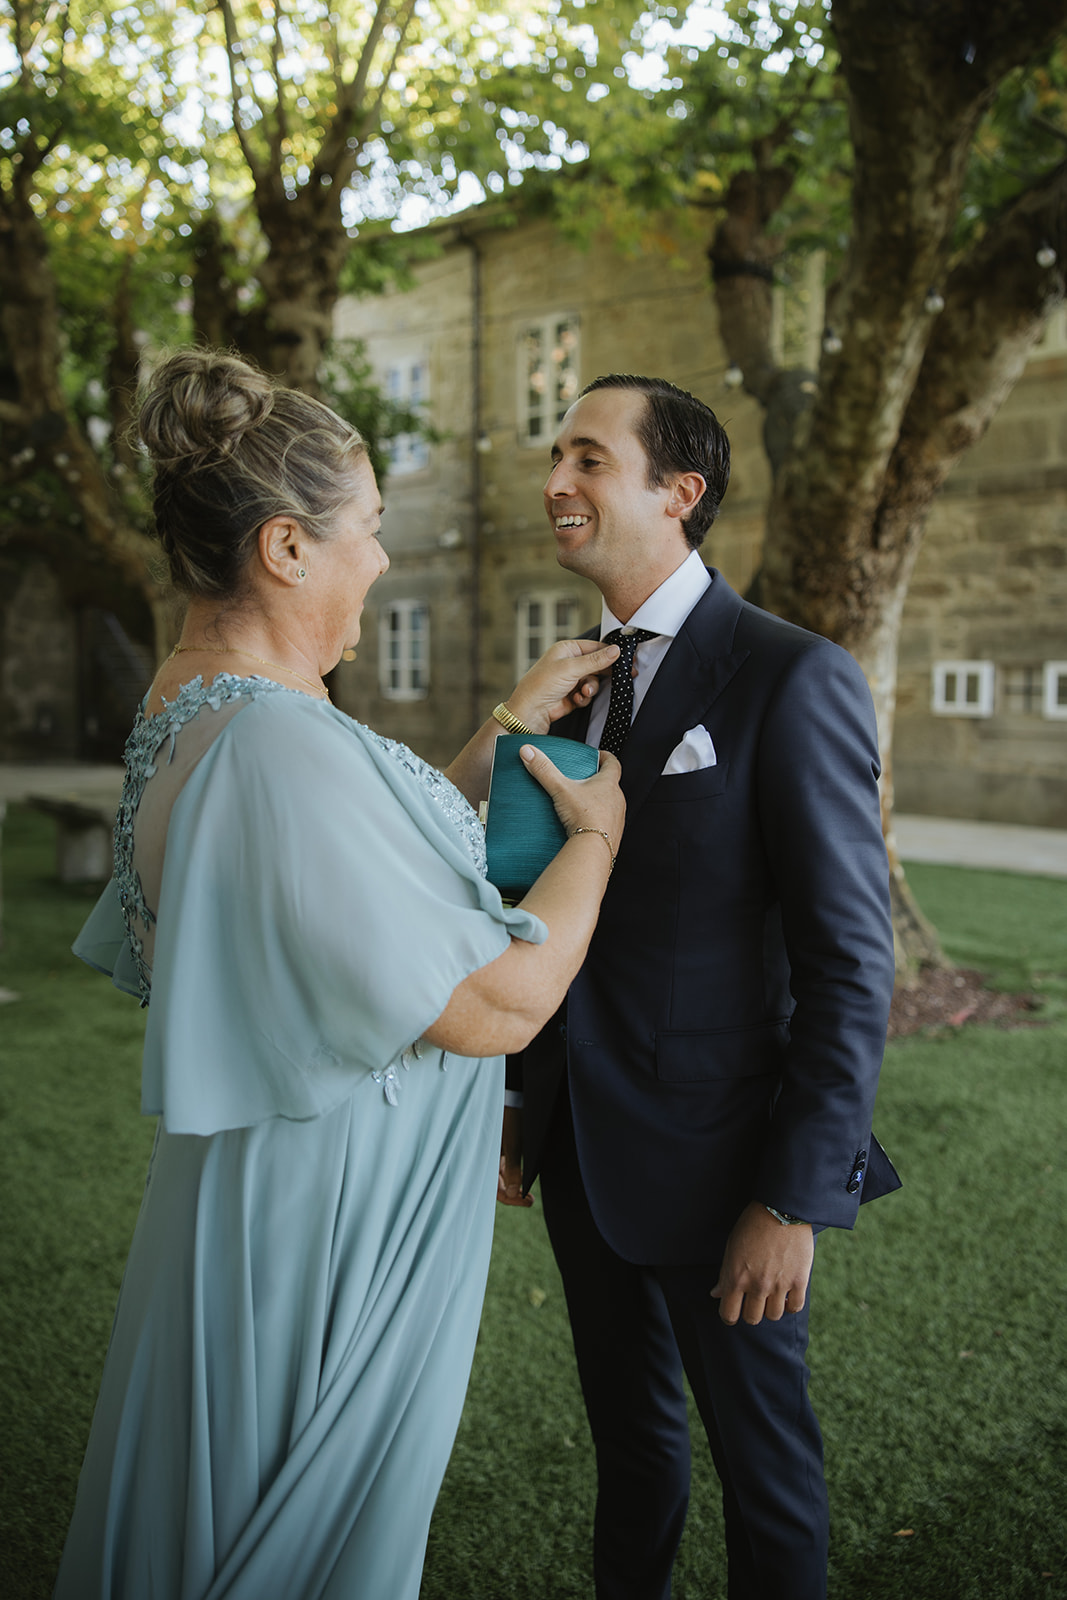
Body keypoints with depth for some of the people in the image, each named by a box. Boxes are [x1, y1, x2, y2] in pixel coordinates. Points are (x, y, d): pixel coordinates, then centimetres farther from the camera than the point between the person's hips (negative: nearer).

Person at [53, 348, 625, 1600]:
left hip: (276, 1186, 9)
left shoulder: (188, 711, 2)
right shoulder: (283, 746, -31)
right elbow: (499, 1005, -26)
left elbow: (363, 862, 13)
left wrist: (509, 727, 11)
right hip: (333, 1221, -9)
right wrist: (592, 835, -10)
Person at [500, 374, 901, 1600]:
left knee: (761, 1452, 15)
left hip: (714, 1162, -6)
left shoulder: (793, 680, -15)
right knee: (628, 1430, 24)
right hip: (581, 1151, 6)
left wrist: (795, 1199, -17)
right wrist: (523, 1103, 13)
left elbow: (851, 961, -17)